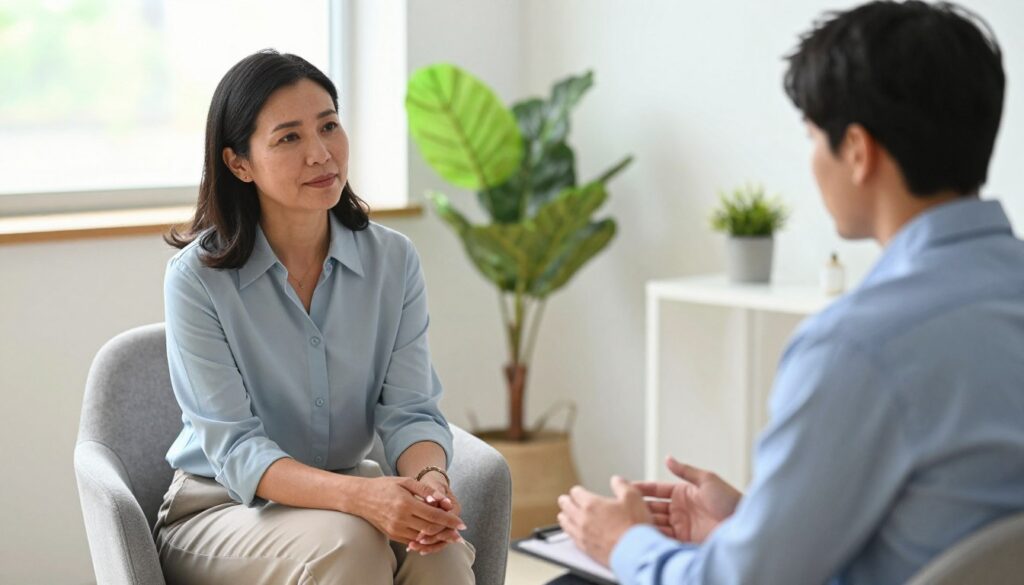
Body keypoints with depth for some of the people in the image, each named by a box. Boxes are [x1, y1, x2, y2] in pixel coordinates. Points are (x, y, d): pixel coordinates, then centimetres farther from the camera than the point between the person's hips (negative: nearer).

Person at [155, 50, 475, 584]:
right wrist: (360, 496, -36)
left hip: (342, 495, 3)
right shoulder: (197, 277, -14)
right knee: (346, 542, -34)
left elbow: (409, 410, -6)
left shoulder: (393, 260, -2)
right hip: (220, 511, -3)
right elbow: (236, 450, -19)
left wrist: (429, 478, -31)